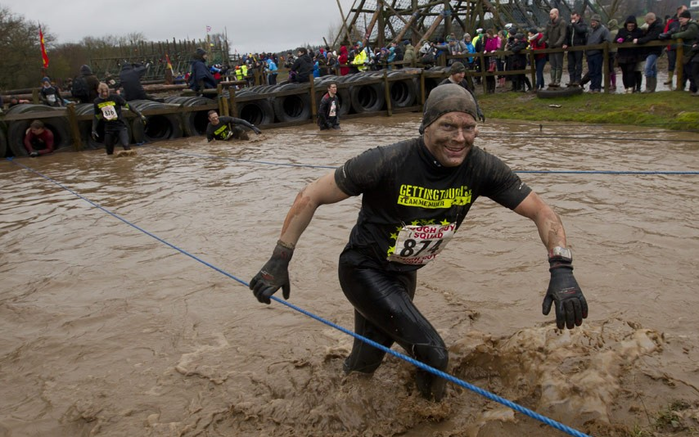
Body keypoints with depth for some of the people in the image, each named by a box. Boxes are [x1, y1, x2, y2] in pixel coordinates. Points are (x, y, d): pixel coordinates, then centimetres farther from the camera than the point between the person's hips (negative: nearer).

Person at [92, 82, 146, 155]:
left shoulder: (115, 97, -6)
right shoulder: (97, 101, 4)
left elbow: (128, 106, -4)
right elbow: (96, 116, 15)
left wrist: (140, 115, -10)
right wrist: (93, 130, 12)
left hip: (121, 126, -3)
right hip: (108, 128, 4)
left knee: (126, 145, -25)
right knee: (109, 152, 6)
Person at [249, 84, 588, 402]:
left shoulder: (481, 168, -16)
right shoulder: (387, 163, -29)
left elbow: (541, 212, -10)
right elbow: (311, 197, -21)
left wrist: (562, 269, -26)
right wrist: (279, 260, -20)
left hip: (404, 274, 6)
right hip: (363, 270, -5)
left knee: (368, 359, 20)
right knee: (432, 354, -16)